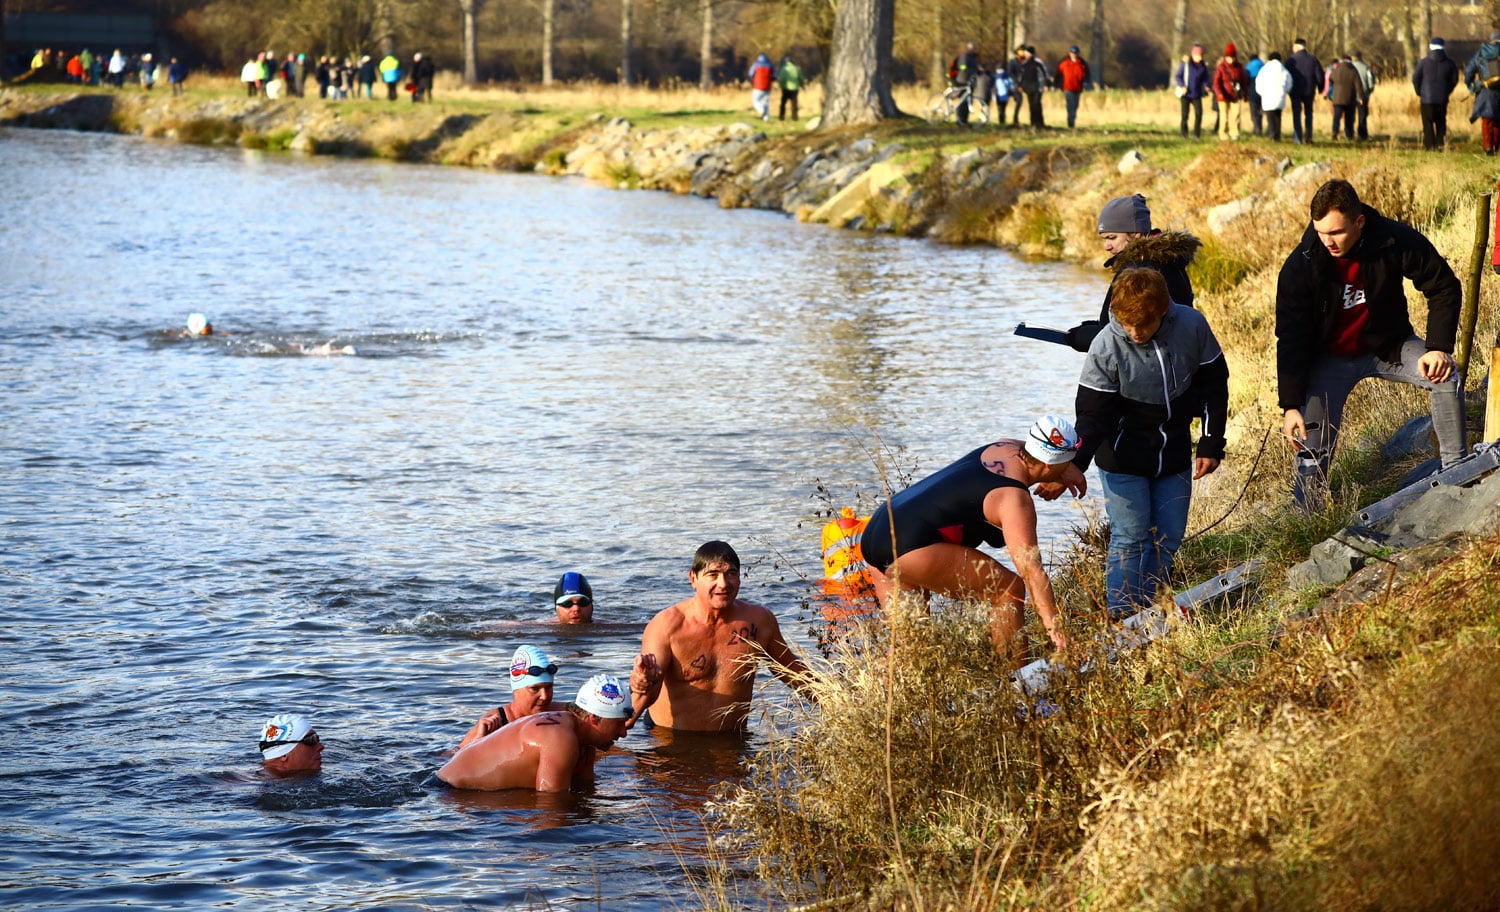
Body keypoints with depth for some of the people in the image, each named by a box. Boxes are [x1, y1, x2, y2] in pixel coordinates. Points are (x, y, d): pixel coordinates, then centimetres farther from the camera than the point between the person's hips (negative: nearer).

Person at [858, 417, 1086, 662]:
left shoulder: (1005, 447, 11)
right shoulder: (1013, 499, -14)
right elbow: (1031, 570, -23)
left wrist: (1065, 471, 22)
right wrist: (1056, 632, -28)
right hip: (910, 548, -10)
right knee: (1009, 589, -8)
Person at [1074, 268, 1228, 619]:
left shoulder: (1192, 327, -15)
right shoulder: (1106, 347, -21)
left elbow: (1214, 386, -1)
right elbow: (1094, 415, -16)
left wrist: (1211, 445, -1)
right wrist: (1074, 464, -30)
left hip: (1174, 456, 3)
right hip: (1123, 458, -3)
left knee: (1167, 538, 5)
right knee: (1130, 537, -8)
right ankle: (1122, 620, -3)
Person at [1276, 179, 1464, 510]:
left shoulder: (1397, 241, -23)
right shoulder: (1301, 265, -23)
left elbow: (1444, 287, -10)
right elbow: (1290, 338, -18)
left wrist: (1439, 346, -21)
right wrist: (1290, 405, -23)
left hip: (1387, 345, 1)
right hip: (1331, 356, -1)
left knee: (1445, 378, -22)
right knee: (1312, 448, -11)